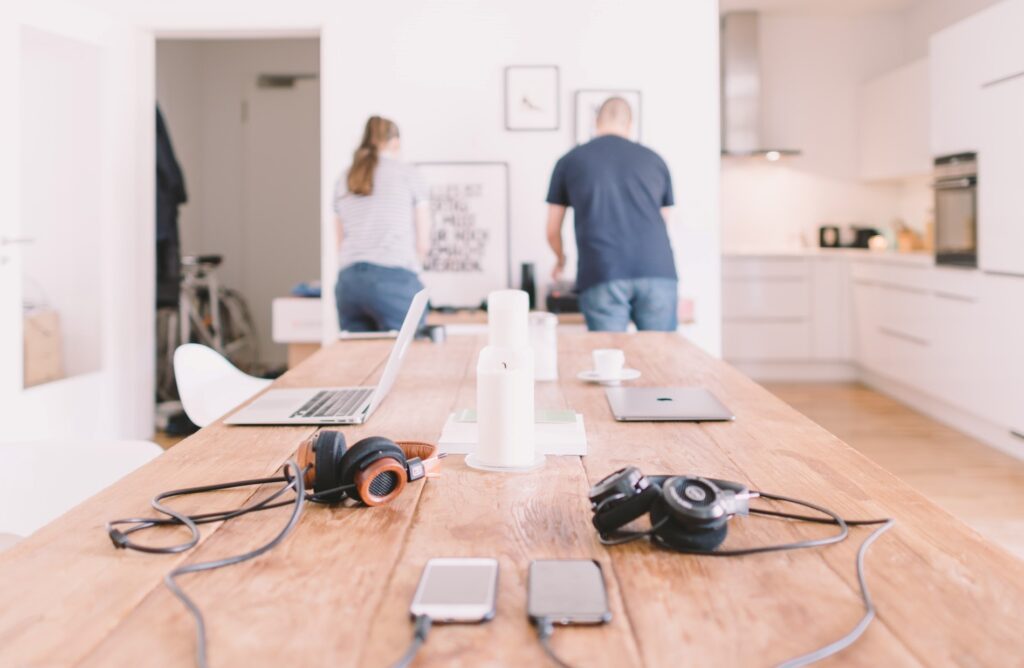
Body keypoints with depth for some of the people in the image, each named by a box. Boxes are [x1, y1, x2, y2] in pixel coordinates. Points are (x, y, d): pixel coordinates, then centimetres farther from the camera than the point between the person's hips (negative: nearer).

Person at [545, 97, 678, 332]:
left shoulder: (569, 161, 16)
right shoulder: (654, 160, 19)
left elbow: (553, 231, 22)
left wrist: (561, 260, 43)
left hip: (602, 277, -1)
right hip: (658, 273, 2)